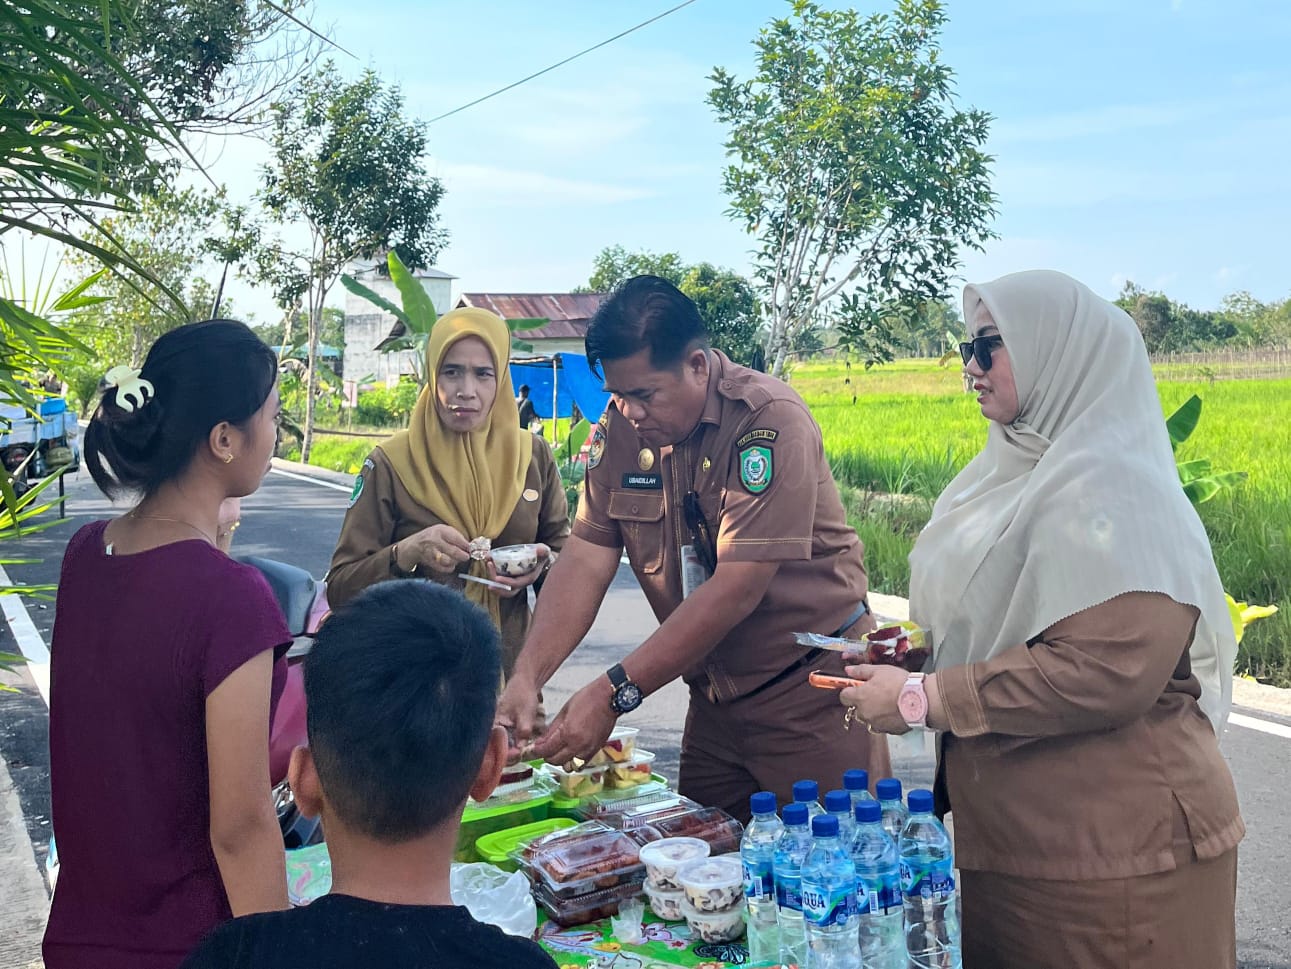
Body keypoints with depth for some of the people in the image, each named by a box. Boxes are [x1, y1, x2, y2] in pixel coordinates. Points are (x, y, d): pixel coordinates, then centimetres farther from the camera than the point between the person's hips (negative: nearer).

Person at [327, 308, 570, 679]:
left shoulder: (533, 456, 1)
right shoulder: (391, 464, -6)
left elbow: (564, 549, 11)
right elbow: (340, 589, -7)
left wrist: (543, 564, -11)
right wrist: (405, 554, -24)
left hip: (510, 666, 2)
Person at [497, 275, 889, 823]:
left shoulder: (769, 422, -21)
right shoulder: (620, 428, -2)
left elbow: (737, 588, -26)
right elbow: (586, 560, -5)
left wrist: (615, 692, -27)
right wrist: (527, 675, -19)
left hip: (811, 685, -5)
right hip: (716, 693, 6)